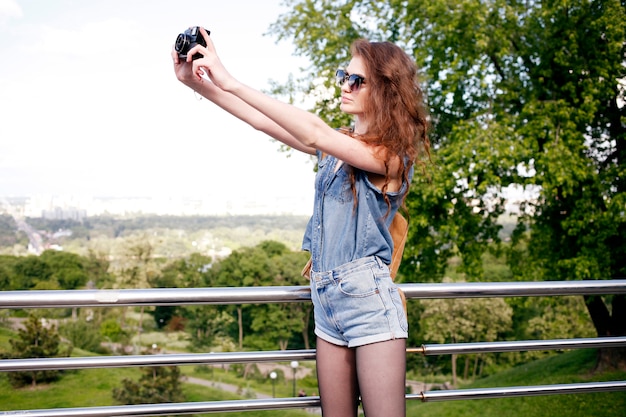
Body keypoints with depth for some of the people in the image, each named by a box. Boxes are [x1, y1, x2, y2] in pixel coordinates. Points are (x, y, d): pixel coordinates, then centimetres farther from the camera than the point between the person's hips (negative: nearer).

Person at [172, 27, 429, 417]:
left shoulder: (390, 152, -10)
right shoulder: (336, 145, 12)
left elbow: (312, 134, -23)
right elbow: (266, 124, 10)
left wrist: (230, 82, -25)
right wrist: (199, 83, 0)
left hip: (368, 299, -7)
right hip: (327, 300, 7)